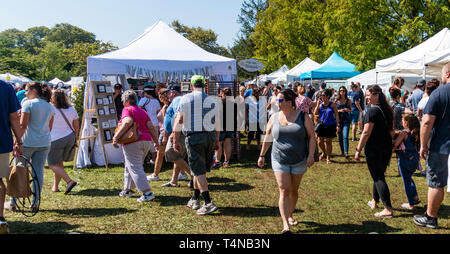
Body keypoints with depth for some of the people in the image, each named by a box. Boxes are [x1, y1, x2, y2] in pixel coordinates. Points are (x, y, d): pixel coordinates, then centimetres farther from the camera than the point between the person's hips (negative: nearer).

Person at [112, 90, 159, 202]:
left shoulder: (127, 110, -4)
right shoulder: (143, 111, 16)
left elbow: (128, 122, -24)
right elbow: (151, 127, 8)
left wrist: (116, 137, -23)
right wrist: (156, 141, 12)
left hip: (133, 143, -8)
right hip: (146, 141, 8)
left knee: (135, 168, -4)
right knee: (130, 166, 22)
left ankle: (147, 193, -11)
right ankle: (127, 189, 32)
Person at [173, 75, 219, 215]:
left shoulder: (186, 99, -1)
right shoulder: (212, 100, 10)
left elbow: (179, 120, -5)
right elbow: (217, 123, 12)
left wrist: (176, 140, -1)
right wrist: (216, 140, 22)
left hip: (194, 137, -4)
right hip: (210, 136, 5)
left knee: (199, 171, -2)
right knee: (201, 169, 15)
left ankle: (208, 203, -8)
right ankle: (195, 199, 25)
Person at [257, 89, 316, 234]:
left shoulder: (303, 116, -3)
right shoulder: (274, 117, 3)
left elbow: (312, 136, -3)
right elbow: (268, 138, 11)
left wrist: (311, 155, -13)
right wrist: (262, 155, 12)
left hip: (299, 161, 0)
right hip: (279, 160, 0)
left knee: (294, 191, 14)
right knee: (284, 191, -8)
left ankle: (290, 216, 36)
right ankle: (285, 225, -8)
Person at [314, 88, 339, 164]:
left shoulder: (332, 105, -5)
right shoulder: (320, 104, 3)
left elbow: (336, 115, -2)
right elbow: (315, 113, -6)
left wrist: (338, 125, -8)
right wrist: (318, 104, -11)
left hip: (330, 126, -3)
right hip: (321, 126, 3)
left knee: (328, 142, 5)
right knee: (320, 142, 6)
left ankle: (328, 158, 19)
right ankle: (324, 153, 35)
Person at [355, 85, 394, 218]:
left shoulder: (372, 111, -17)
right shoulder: (387, 109, 9)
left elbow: (366, 133, -20)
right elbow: (391, 130, 17)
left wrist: (358, 150, -15)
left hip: (374, 149, -9)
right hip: (387, 147, 9)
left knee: (378, 177, -2)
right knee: (379, 174, 20)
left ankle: (388, 209, -1)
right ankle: (374, 201, 34)